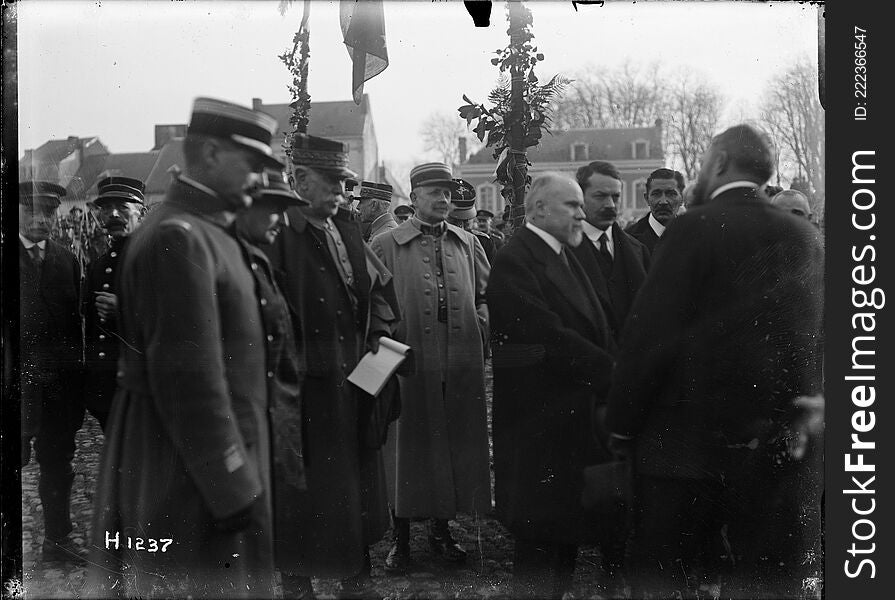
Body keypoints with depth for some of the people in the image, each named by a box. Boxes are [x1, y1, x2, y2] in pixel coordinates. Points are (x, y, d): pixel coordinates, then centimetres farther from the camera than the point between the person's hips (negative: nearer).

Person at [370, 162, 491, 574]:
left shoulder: (467, 243, 13)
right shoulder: (386, 246, 1)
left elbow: (485, 295, 18)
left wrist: (482, 326, 1)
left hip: (461, 368, 4)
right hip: (409, 366, -3)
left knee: (455, 447, 11)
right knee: (407, 448, 5)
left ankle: (441, 528, 27)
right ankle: (400, 537, 18)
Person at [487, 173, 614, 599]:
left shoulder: (565, 256, 16)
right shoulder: (514, 261, -14)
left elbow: (592, 329, 14)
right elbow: (550, 337, -22)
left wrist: (611, 371, -1)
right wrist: (613, 372, -18)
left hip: (574, 416, 9)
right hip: (540, 423, -9)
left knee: (568, 528, 15)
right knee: (540, 537, 0)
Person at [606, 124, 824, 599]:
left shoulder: (696, 228, -11)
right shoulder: (806, 237, 4)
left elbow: (650, 337, -14)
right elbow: (815, 341, 7)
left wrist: (620, 428, -5)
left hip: (687, 442, -5)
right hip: (779, 449, 5)